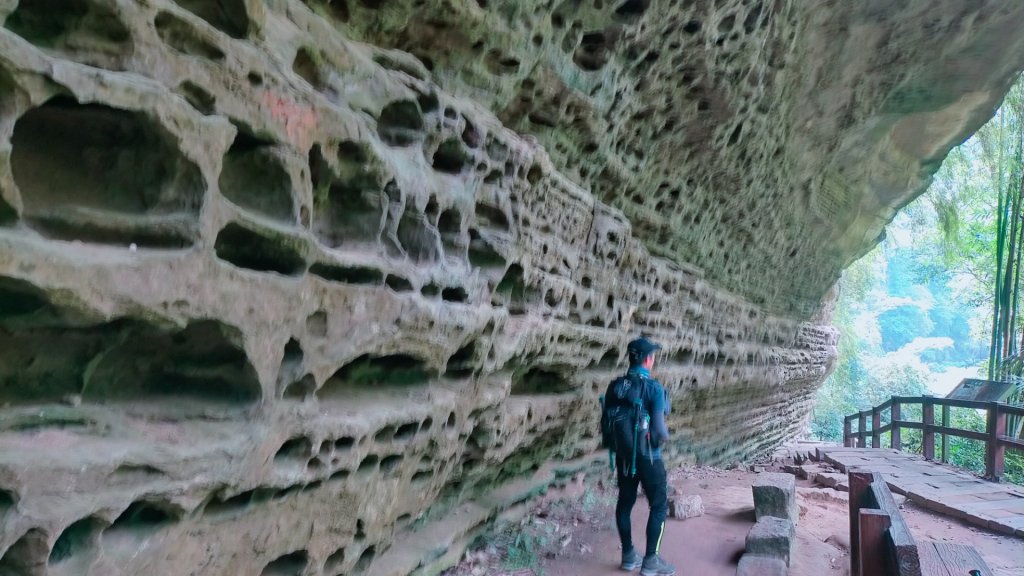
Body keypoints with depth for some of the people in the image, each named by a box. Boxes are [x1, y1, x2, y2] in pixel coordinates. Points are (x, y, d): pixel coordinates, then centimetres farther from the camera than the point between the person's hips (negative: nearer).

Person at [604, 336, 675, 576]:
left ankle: (629, 556, 25)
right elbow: (659, 429, -21)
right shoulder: (653, 387, -19)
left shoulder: (614, 386, -1)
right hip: (648, 456, -6)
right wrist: (663, 438, 0)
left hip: (623, 455, 6)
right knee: (659, 506, 6)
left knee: (625, 503, 15)